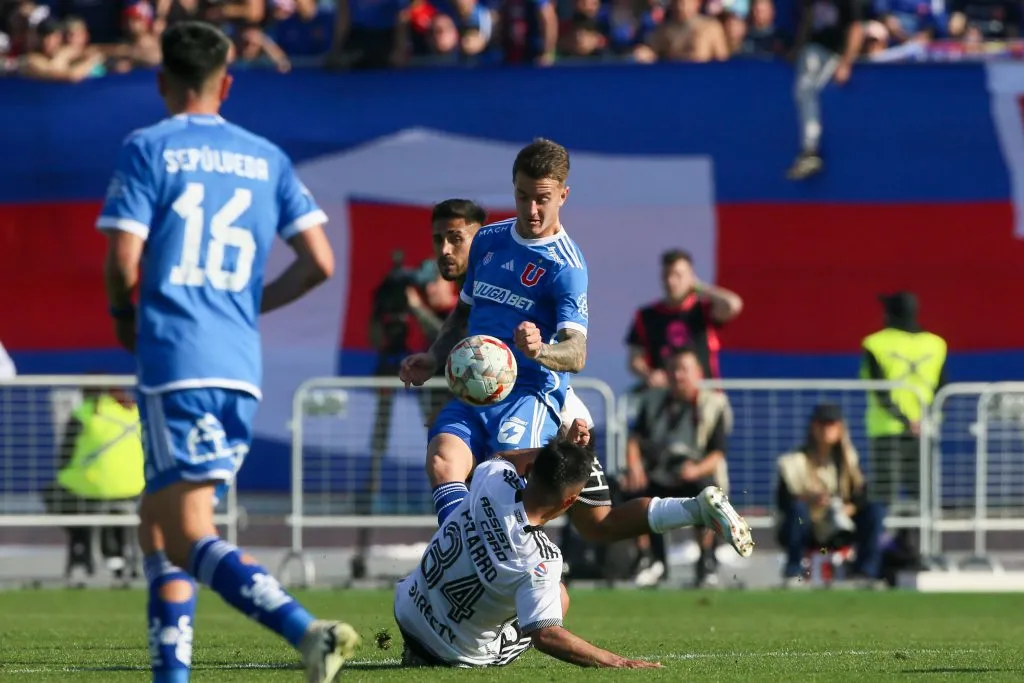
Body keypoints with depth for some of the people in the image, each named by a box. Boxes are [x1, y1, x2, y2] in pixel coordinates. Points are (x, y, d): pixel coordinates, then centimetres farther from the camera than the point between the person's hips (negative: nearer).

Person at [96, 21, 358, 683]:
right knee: (157, 522, 19)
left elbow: (124, 260, -8)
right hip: (242, 369, 6)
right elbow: (320, 261, 9)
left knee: (191, 537, -12)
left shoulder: (146, 150, 0)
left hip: (175, 361, -6)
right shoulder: (266, 158, 14)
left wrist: (124, 315, 13)